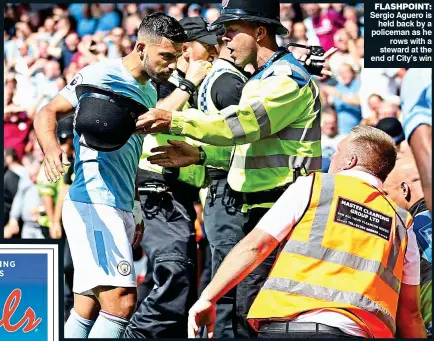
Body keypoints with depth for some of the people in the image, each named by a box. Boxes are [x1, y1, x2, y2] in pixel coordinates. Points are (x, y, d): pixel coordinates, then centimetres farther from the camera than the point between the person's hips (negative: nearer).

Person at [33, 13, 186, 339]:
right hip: (93, 204, -9)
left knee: (87, 311, 8)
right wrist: (51, 147, -31)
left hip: (120, 209, 9)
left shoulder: (149, 92, 20)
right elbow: (47, 113, -11)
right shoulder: (102, 75, -6)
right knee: (122, 301, -21)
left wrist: (136, 208, 25)